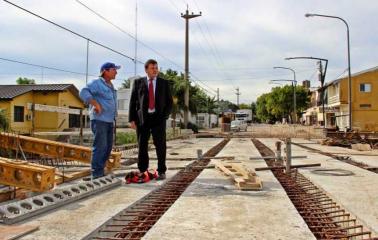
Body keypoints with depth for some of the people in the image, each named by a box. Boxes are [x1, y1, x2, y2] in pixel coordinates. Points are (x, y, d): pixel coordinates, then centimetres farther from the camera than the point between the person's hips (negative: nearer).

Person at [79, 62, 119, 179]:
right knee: (100, 146, -10)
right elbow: (83, 93, -21)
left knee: (108, 147, 8)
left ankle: (100, 171, 17)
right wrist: (96, 104, -25)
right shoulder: (97, 83, -7)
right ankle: (96, 174, -4)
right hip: (99, 120, -8)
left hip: (109, 121, 8)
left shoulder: (110, 86, 18)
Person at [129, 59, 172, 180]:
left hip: (158, 118, 0)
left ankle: (161, 172, 8)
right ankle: (142, 171, 15)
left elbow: (169, 102, 8)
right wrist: (132, 119, -3)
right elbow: (133, 102, 5)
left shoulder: (164, 83, 8)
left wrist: (164, 116, -5)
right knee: (142, 146, 5)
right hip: (142, 118, 1)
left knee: (160, 146, 0)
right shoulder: (138, 82, 7)